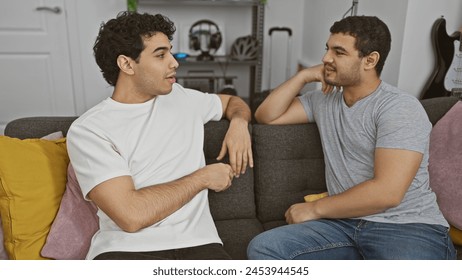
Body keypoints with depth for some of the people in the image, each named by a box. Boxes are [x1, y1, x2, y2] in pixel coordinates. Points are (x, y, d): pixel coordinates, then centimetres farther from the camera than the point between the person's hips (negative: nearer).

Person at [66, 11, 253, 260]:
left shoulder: (181, 98, 13)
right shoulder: (88, 130, -4)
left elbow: (231, 101, 32)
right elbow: (131, 215, -15)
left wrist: (239, 123, 9)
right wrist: (203, 177, -6)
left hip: (195, 242, 3)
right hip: (124, 248, -2)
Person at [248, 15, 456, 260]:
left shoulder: (400, 108, -10)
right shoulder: (324, 100, 12)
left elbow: (386, 192, -18)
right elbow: (266, 116, 14)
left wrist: (314, 208, -9)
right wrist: (303, 76, 3)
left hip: (408, 227, -6)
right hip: (345, 223, 6)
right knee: (263, 248, -16)